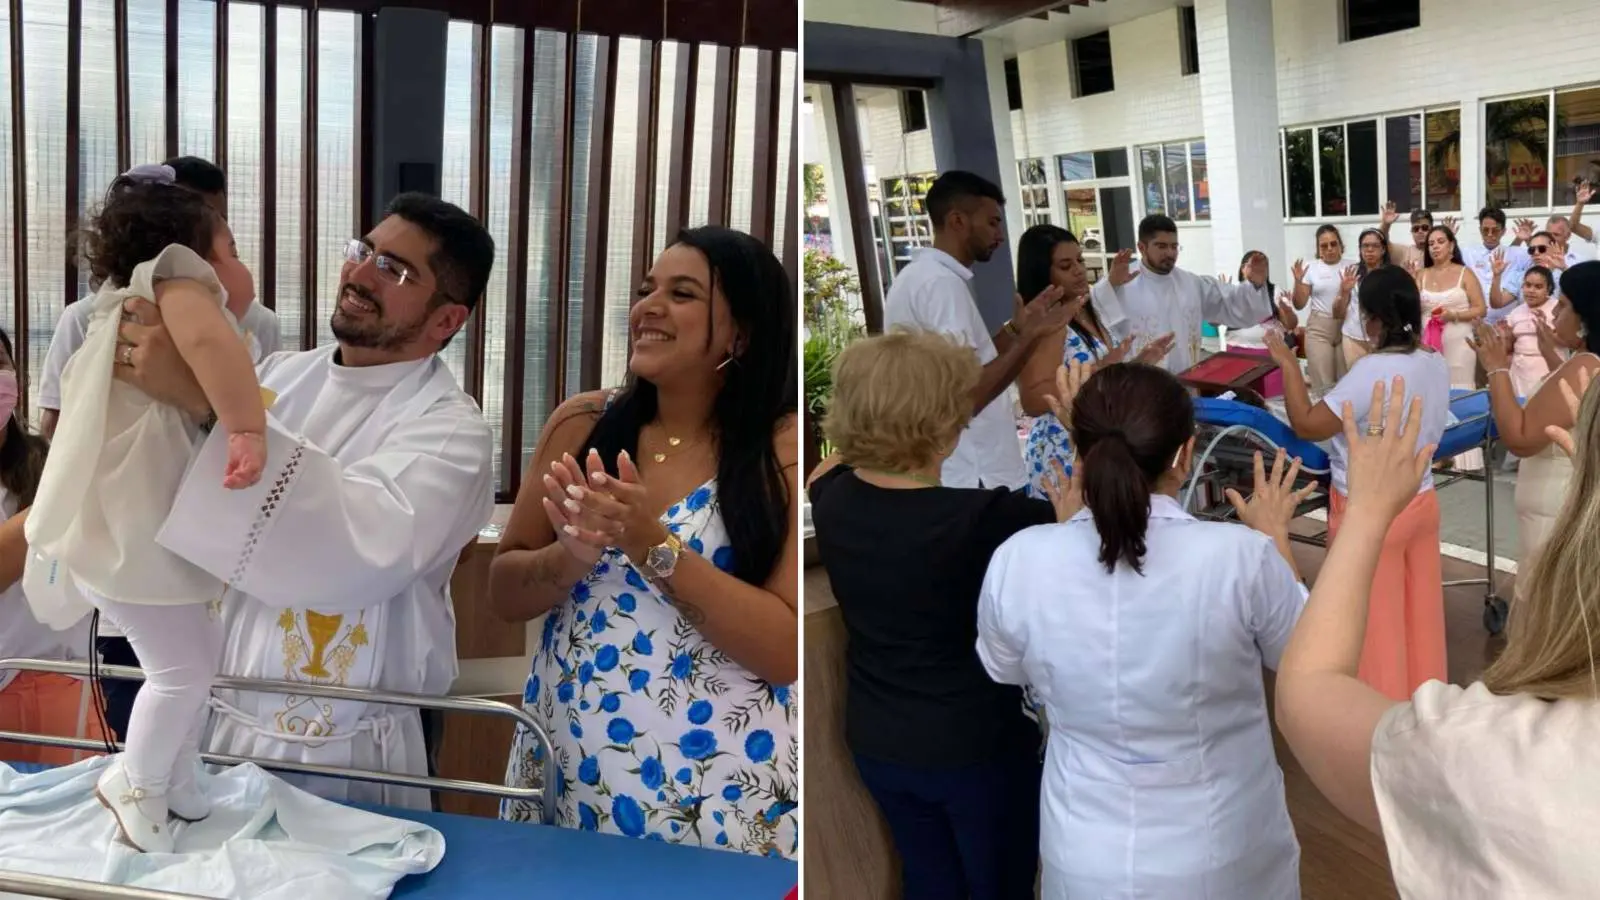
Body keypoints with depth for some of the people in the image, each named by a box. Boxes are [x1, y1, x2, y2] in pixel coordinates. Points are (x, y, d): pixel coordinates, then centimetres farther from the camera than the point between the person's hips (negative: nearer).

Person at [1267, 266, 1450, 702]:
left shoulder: (1372, 370, -24)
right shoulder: (1436, 364, -1)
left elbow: (1307, 425, -22)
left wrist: (1288, 365, -13)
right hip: (1421, 501, 7)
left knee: (1375, 623, 7)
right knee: (1420, 613, 19)